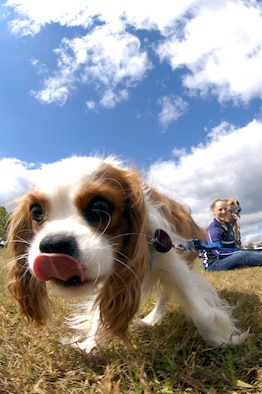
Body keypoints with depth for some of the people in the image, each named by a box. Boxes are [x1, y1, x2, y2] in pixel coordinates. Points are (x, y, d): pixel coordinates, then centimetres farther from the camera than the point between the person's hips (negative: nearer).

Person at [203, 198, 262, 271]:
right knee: (245, 255, -30)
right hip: (213, 264, -8)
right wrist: (242, 251, -18)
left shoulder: (228, 226, 13)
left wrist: (241, 250, -7)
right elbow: (219, 252, -23)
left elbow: (232, 247, 14)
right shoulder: (213, 228, -15)